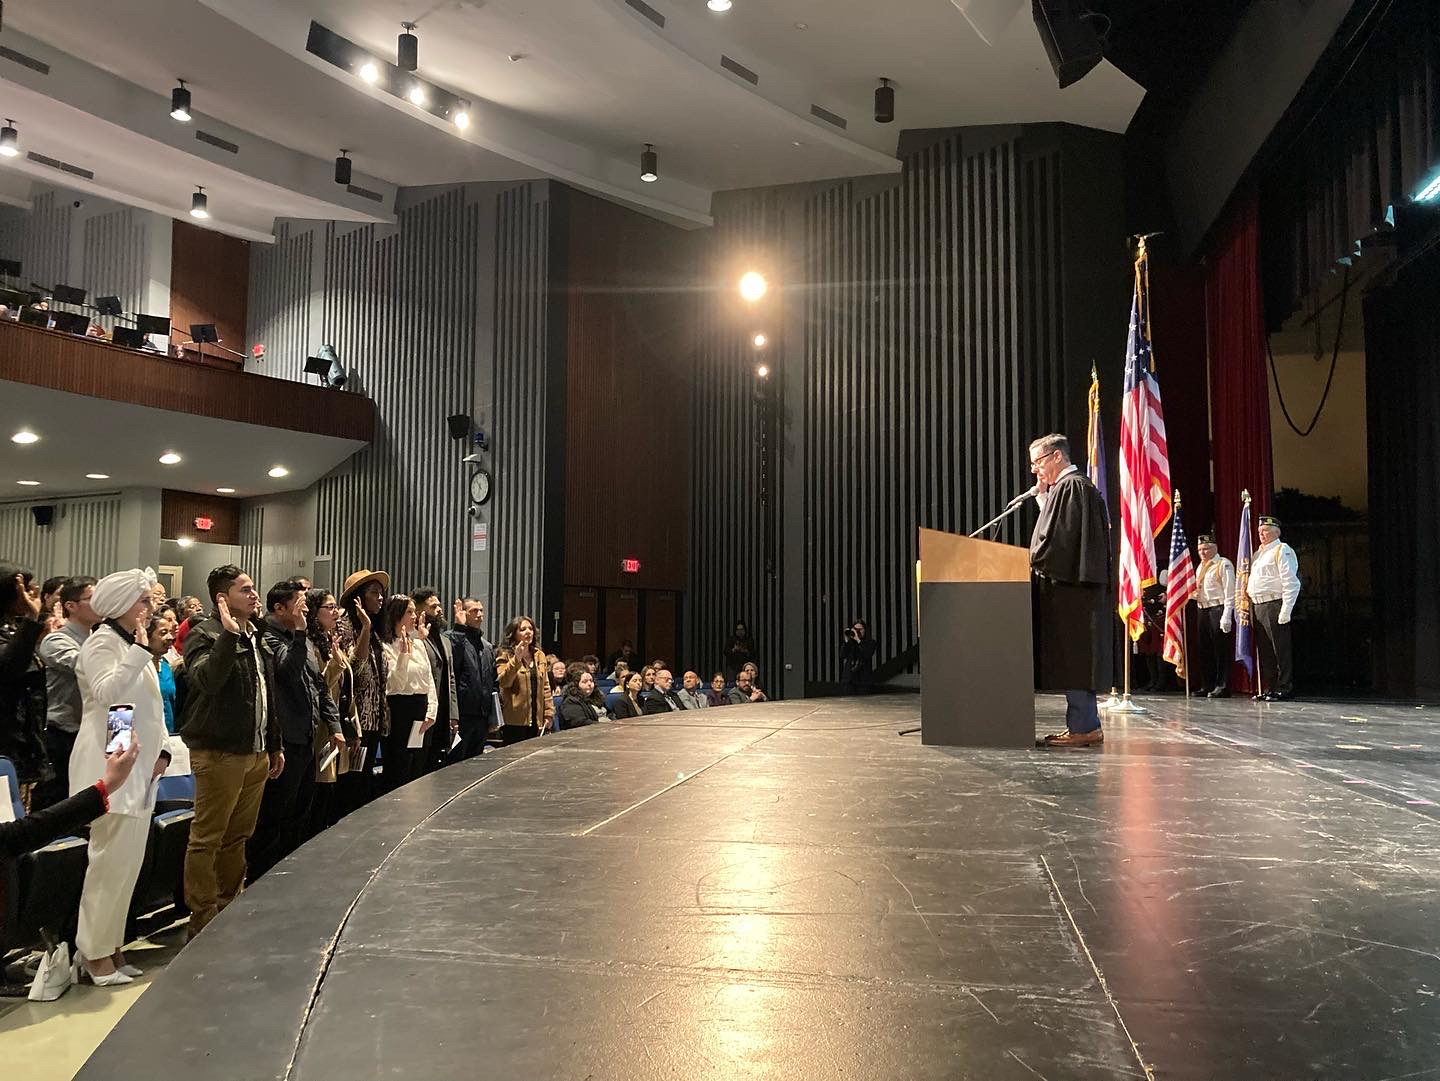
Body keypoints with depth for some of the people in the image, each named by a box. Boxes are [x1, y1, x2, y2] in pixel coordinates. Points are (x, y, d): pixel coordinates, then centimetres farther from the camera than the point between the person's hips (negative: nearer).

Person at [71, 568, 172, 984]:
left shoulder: (135, 646, 19)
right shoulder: (103, 642, -9)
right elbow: (106, 693, -27)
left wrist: (162, 749, 8)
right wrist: (139, 650, -26)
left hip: (139, 770, 9)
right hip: (111, 769, -9)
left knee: (128, 860, 10)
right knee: (111, 860, -8)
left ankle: (110, 945, 19)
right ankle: (94, 953, 2)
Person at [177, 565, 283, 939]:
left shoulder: (258, 638, 15)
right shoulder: (205, 634, -9)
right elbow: (206, 679, -29)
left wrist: (275, 745, 22)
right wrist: (229, 635, -34)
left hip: (256, 754, 8)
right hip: (219, 753, -8)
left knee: (238, 837, 16)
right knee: (207, 839, 0)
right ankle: (203, 922, 7)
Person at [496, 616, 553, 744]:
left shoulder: (540, 656, 15)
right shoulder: (505, 655, -1)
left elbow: (545, 687, 15)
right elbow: (503, 682, -15)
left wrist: (549, 713, 8)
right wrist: (516, 659, -26)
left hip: (536, 721, 5)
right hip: (514, 721, -5)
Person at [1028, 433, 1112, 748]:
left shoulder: (1070, 487, -11)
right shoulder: (1076, 485, 20)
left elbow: (1058, 537, -18)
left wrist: (1034, 563, -6)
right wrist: (1044, 498, 12)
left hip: (1068, 588, -10)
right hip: (1076, 587, 10)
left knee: (1071, 659, -7)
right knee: (1075, 660, 12)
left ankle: (1083, 727, -4)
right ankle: (1085, 724, 16)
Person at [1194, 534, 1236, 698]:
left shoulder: (1223, 565, -7)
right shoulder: (1201, 567, 18)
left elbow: (1229, 592, -14)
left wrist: (1226, 616, -21)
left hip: (1218, 609, -9)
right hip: (1203, 611, 9)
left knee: (1221, 651, -6)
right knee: (1205, 651, 12)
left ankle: (1222, 687, -3)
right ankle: (1208, 686, 21)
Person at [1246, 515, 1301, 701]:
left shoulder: (1282, 551, -6)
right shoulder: (1258, 553, 21)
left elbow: (1291, 583, -13)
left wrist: (1285, 611, -20)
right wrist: (1249, 605, 16)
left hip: (1274, 605, -9)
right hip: (1257, 606, 9)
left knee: (1281, 650, -5)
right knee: (1264, 650, 12)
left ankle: (1284, 688, -2)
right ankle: (1268, 689, 18)